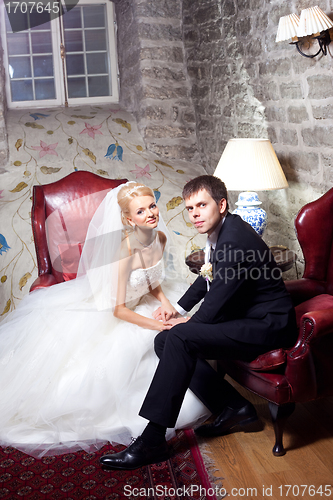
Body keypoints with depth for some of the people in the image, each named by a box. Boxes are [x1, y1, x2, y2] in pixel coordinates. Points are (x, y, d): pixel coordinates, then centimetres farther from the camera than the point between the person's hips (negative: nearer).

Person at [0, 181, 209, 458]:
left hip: (140, 305, 7)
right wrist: (157, 326, -28)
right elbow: (118, 310, -28)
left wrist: (165, 301, -13)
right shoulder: (125, 252, -33)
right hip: (103, 313, -7)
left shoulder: (160, 237, -12)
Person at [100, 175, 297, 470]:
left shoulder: (235, 238, -22)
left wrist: (190, 323, -3)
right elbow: (208, 278, 25)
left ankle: (153, 439, -20)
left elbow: (220, 297, -21)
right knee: (164, 341, 2)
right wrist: (179, 309, 17)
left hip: (267, 325, -10)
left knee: (180, 337, -26)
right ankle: (234, 408, 6)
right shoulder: (221, 232, 8)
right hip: (245, 321, 10)